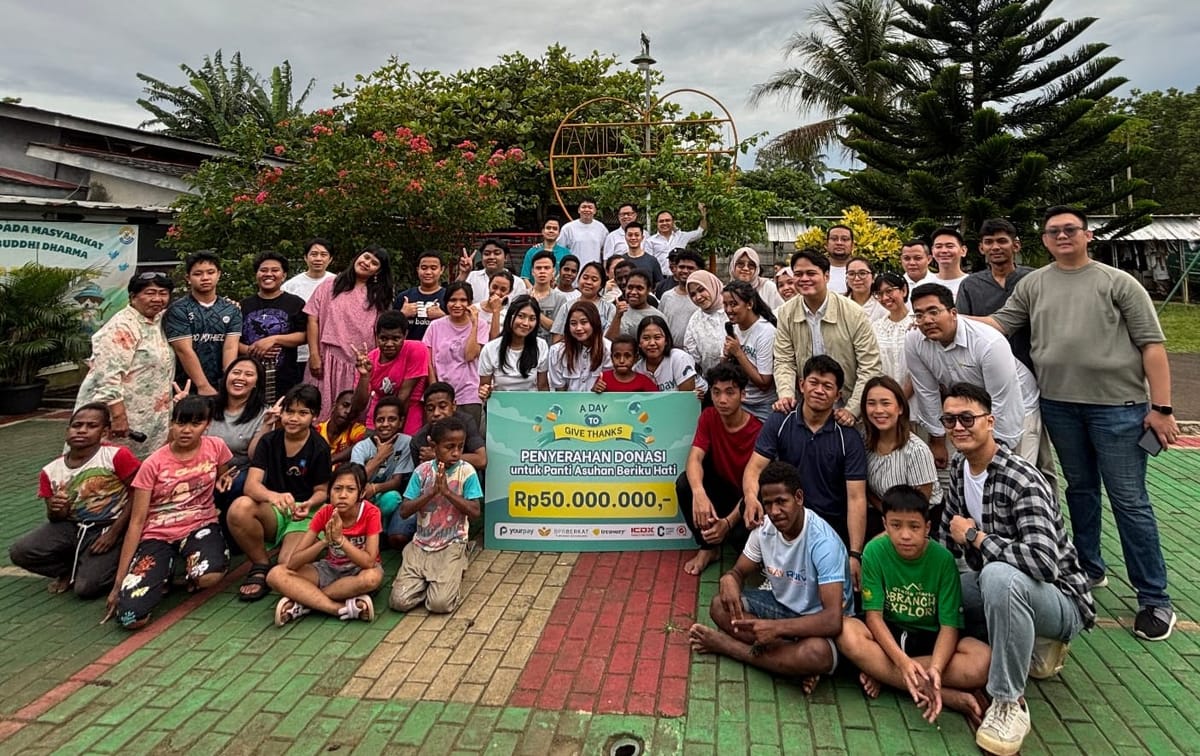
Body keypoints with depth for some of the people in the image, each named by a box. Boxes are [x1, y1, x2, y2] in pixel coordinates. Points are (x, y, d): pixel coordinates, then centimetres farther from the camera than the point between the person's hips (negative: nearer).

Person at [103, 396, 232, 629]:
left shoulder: (216, 447, -4)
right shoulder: (153, 464, -8)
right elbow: (136, 522, -7)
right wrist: (119, 581, -8)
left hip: (199, 527, 1)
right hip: (158, 536, -1)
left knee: (210, 576, -36)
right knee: (130, 617, -22)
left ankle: (187, 570, 3)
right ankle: (163, 576, 12)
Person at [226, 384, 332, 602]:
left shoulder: (319, 448, -6)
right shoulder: (269, 441, -1)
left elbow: (321, 491, 0)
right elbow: (251, 485, -12)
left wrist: (309, 505, -25)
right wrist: (274, 496, -36)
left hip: (304, 515, -3)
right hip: (273, 512, 3)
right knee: (239, 508, -32)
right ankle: (261, 567, -9)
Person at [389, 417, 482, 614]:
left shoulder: (466, 471, -6)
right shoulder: (422, 470, -2)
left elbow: (475, 512, -11)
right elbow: (404, 511, -6)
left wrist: (447, 491, -20)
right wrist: (432, 492, -19)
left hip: (451, 546, -2)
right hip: (420, 545, 2)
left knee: (440, 604, -21)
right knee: (399, 601, -13)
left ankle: (450, 578, 12)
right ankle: (427, 582, 17)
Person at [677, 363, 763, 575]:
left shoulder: (758, 431, -24)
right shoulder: (709, 417, -10)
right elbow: (695, 458, -22)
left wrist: (728, 522, -42)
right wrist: (698, 492, -45)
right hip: (720, 490, 4)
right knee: (684, 483, -24)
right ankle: (708, 547, -6)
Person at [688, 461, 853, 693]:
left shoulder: (823, 542, -29)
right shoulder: (765, 527, -10)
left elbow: (833, 620, -35)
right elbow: (740, 571, 1)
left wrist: (776, 627, -45)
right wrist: (729, 579, -26)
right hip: (782, 604, 6)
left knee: (817, 653, -40)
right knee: (720, 606, -17)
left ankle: (727, 645, -20)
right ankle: (795, 664, -23)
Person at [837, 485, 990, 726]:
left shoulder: (943, 559, -14)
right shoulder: (875, 551, -14)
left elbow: (949, 625, -15)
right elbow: (874, 616, -14)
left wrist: (935, 668, -35)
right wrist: (903, 661, -31)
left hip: (931, 638, 0)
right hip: (888, 635, 0)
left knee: (983, 660, -31)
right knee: (846, 632, -34)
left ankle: (882, 674, -20)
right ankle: (951, 697, -28)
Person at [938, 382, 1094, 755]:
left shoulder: (1022, 481, -25)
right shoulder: (958, 470, 0)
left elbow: (1043, 561, -37)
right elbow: (948, 538, 11)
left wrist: (976, 537, -24)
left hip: (1058, 597, -9)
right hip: (998, 589, 9)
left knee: (999, 576, -39)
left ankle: (1009, 704, -21)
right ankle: (1031, 644, 12)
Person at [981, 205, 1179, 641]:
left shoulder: (1118, 282, -1)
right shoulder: (1032, 284, 9)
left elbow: (1151, 345, -3)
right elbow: (998, 324, 7)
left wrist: (1161, 408, -9)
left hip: (1117, 406, -3)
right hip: (1059, 405, 3)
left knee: (1129, 501, -1)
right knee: (1080, 490, 16)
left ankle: (1155, 600, 10)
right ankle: (1089, 569, 32)